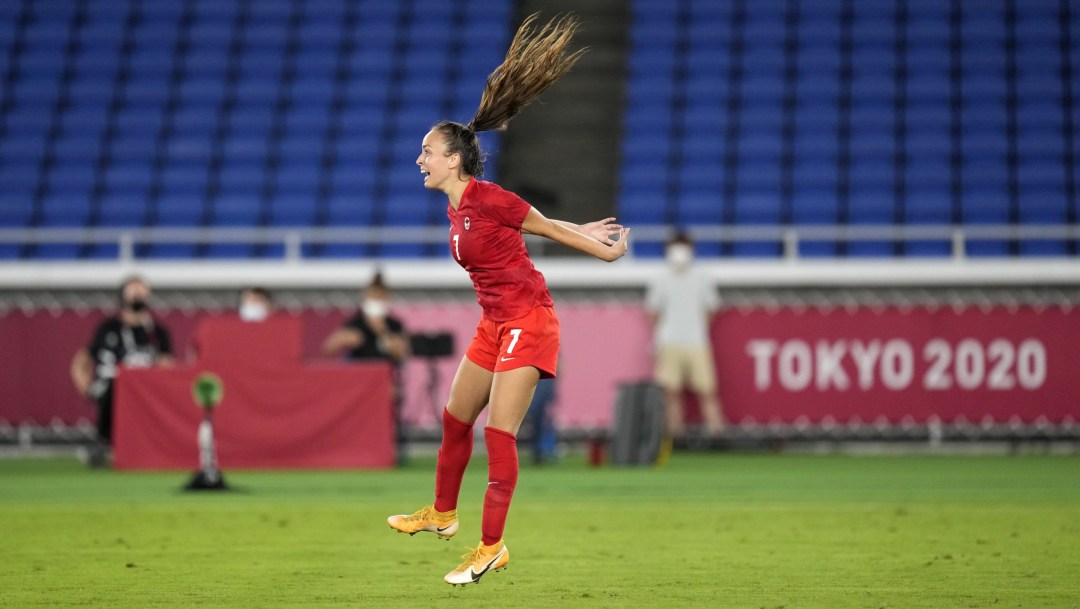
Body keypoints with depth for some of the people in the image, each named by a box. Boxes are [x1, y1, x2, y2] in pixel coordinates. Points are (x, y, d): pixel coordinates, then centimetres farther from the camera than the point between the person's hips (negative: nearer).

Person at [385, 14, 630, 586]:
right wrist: (583, 232, 17)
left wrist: (608, 251, 1)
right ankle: (442, 513, 34)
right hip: (495, 322, 9)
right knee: (456, 419, 17)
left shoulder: (487, 198, -19)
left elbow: (548, 226, -7)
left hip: (527, 319, -9)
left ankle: (493, 545, -7)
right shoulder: (454, 208, 8)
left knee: (499, 431, -11)